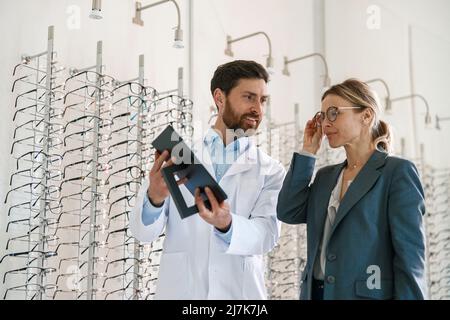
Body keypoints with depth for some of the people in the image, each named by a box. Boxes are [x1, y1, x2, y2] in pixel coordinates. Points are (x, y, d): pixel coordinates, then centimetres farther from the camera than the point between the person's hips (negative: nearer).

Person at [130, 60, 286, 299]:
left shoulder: (271, 172, 1)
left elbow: (266, 233, -12)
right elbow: (143, 231, -5)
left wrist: (226, 224, -32)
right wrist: (154, 197, -26)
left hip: (239, 292, 0)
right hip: (179, 289, 0)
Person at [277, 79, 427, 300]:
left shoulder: (397, 172, -7)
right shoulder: (326, 176, 12)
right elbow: (288, 213, -2)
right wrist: (308, 152, 1)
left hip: (367, 294, -6)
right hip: (316, 293, 6)